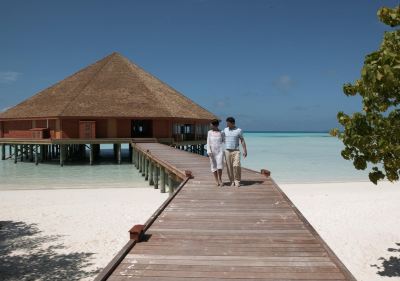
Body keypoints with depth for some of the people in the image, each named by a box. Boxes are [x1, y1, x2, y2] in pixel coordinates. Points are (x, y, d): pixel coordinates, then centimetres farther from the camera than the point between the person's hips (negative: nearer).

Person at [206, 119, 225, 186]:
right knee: (214, 166, 3)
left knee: (220, 165, -11)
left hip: (220, 150, -1)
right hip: (212, 151, 1)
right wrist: (209, 151, -8)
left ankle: (220, 179, 8)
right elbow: (208, 142, 1)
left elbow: (224, 141, 14)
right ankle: (216, 181, 12)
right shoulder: (209, 132, 4)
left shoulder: (221, 133, 3)